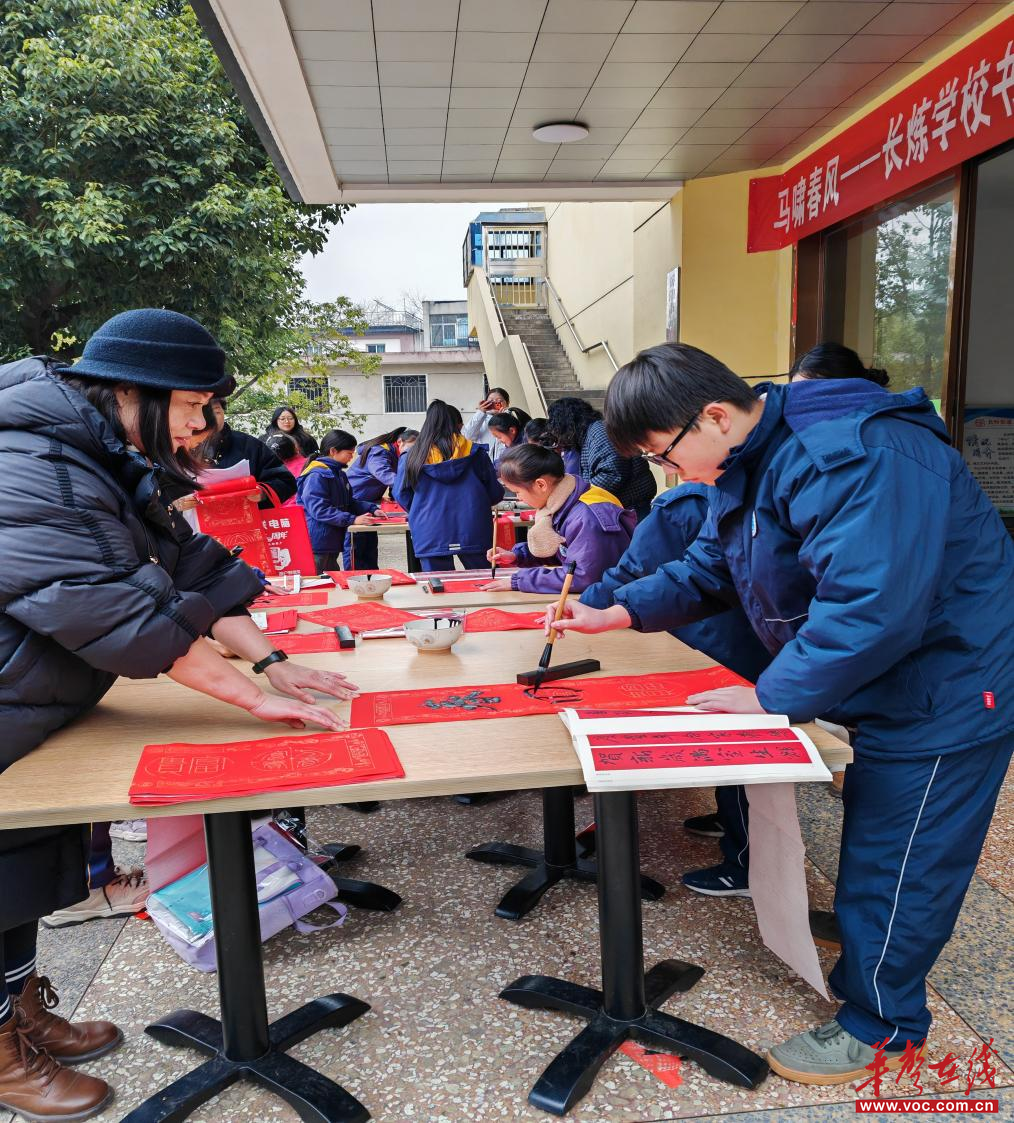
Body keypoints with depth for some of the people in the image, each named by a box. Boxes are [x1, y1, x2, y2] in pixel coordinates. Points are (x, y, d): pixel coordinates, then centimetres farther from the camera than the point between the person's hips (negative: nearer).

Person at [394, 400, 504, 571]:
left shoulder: (411, 456, 0)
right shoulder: (475, 452, 0)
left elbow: (401, 494, 7)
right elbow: (495, 494, 5)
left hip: (429, 536, 0)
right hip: (473, 532, 0)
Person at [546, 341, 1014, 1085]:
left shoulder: (849, 458, -30)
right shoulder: (750, 466, 3)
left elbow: (871, 606, -37)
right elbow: (707, 570, 12)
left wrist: (773, 695, -26)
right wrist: (621, 611, -1)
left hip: (946, 697, -9)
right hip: (888, 686, 9)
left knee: (894, 865, 6)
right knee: (875, 852, 23)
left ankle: (878, 1025, 28)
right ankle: (867, 967, 45)